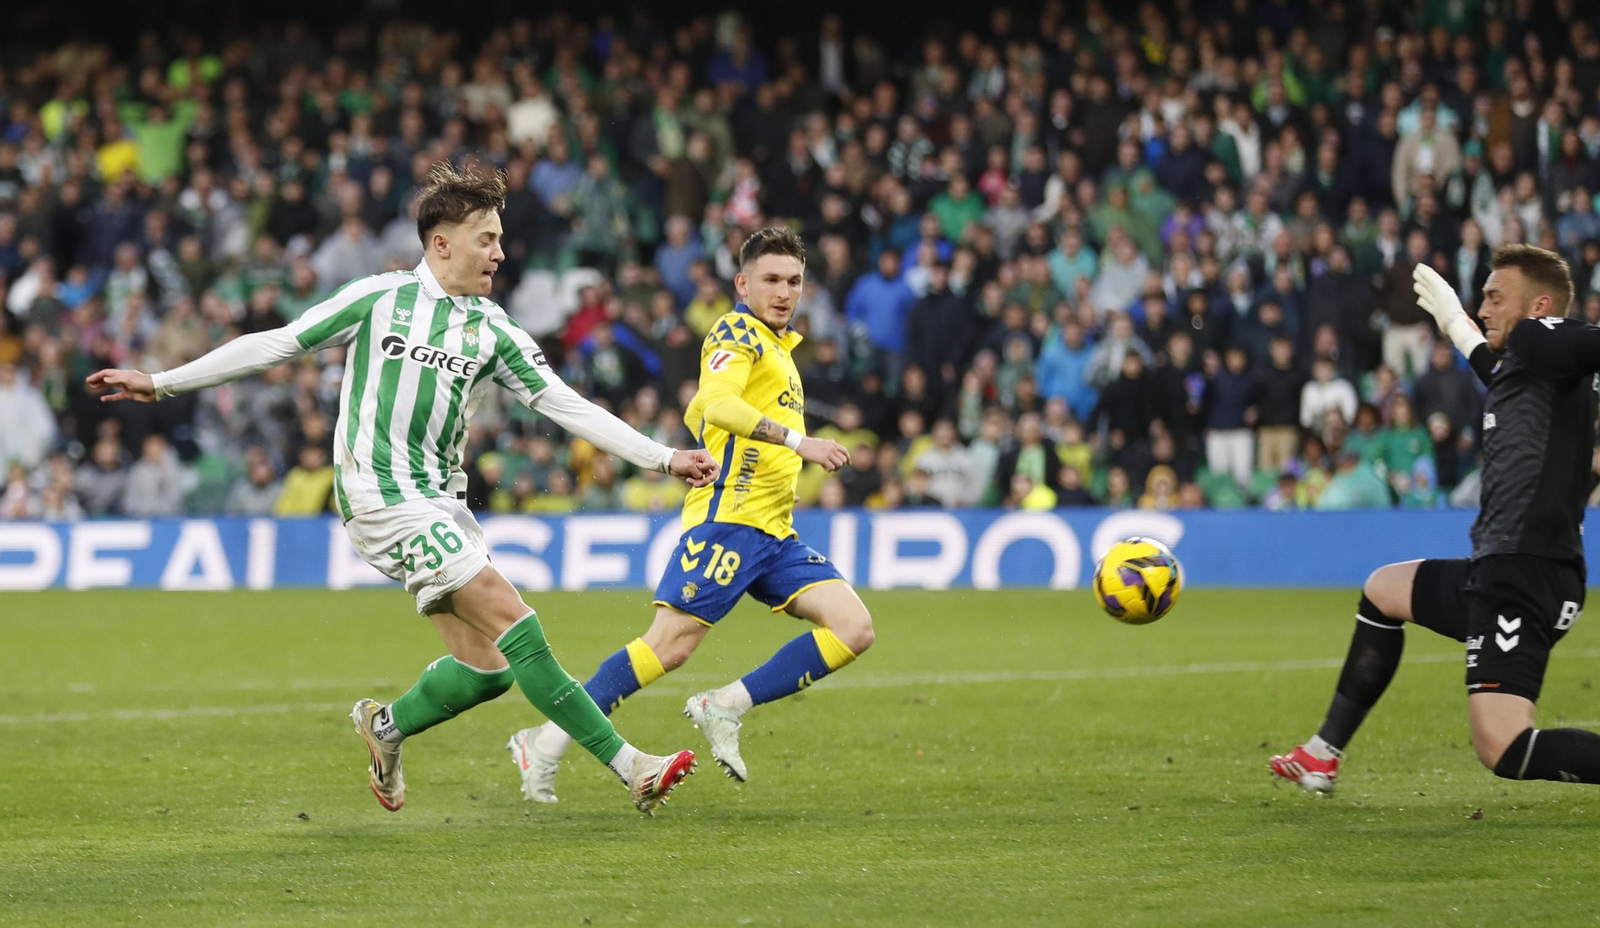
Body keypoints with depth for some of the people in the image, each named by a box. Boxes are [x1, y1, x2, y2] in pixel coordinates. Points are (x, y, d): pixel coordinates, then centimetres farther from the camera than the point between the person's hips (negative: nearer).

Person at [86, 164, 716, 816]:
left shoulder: (493, 330, 11)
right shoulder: (380, 297, 0)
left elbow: (566, 406, 10)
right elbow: (276, 345, 5)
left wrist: (665, 459, 3)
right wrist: (161, 383, 6)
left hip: (440, 502, 6)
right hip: (380, 489, -6)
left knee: (485, 668, -4)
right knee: (512, 620, -16)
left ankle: (387, 726, 26)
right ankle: (629, 767, -18)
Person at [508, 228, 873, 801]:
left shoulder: (777, 345, 23)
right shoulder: (737, 334, -5)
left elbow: (695, 415, 34)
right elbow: (716, 403, -26)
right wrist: (796, 440, -33)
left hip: (773, 531, 9)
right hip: (729, 515, -9)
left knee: (854, 628, -6)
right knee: (670, 644, -14)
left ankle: (724, 709, -4)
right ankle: (547, 744, -5)